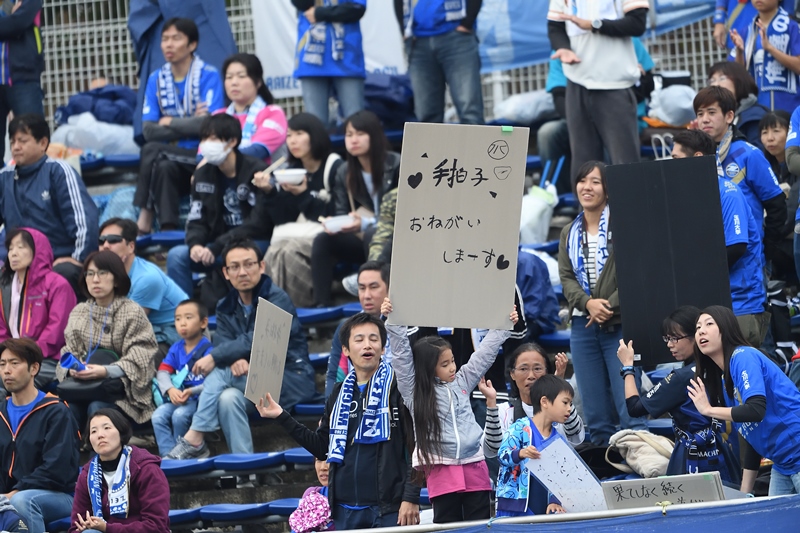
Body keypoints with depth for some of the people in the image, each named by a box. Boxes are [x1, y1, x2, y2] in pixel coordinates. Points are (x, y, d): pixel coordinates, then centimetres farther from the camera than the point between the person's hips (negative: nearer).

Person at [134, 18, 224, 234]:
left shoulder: (209, 76, -5)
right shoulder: (156, 80, 8)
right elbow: (148, 130, -2)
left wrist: (170, 123, -6)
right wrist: (189, 126, -11)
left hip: (202, 159, -4)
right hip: (171, 158, 4)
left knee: (153, 151, -27)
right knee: (163, 166, -30)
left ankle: (145, 217, -22)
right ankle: (167, 230, -31)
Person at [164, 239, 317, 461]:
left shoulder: (277, 299, -9)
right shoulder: (226, 308, 11)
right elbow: (222, 344, -4)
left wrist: (214, 357, -25)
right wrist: (234, 361, -28)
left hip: (292, 382, -5)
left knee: (220, 373, -25)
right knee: (229, 398, -31)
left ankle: (194, 440, -25)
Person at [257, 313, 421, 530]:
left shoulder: (398, 388, -3)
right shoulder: (340, 395, 15)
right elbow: (322, 447, 20)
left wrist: (411, 498, -14)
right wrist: (282, 417, 13)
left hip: (389, 509, -6)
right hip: (346, 511, 6)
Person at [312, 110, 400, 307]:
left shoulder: (395, 166, -11)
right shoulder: (345, 173, 6)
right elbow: (341, 212, 5)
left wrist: (365, 223, -28)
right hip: (364, 238, 5)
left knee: (372, 235, -37)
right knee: (323, 241, -20)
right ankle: (321, 305, -27)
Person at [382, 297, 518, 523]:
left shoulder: (461, 382, 12)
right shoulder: (414, 391, 1)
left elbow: (485, 353, 18)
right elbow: (401, 355, -6)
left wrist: (504, 326, 16)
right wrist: (393, 322, -13)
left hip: (474, 467, 3)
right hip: (442, 470, -3)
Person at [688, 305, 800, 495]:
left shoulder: (743, 357, -13)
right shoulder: (722, 380, 13)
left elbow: (756, 410, -28)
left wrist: (708, 410, -16)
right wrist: (744, 493, 15)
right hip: (782, 463, 9)